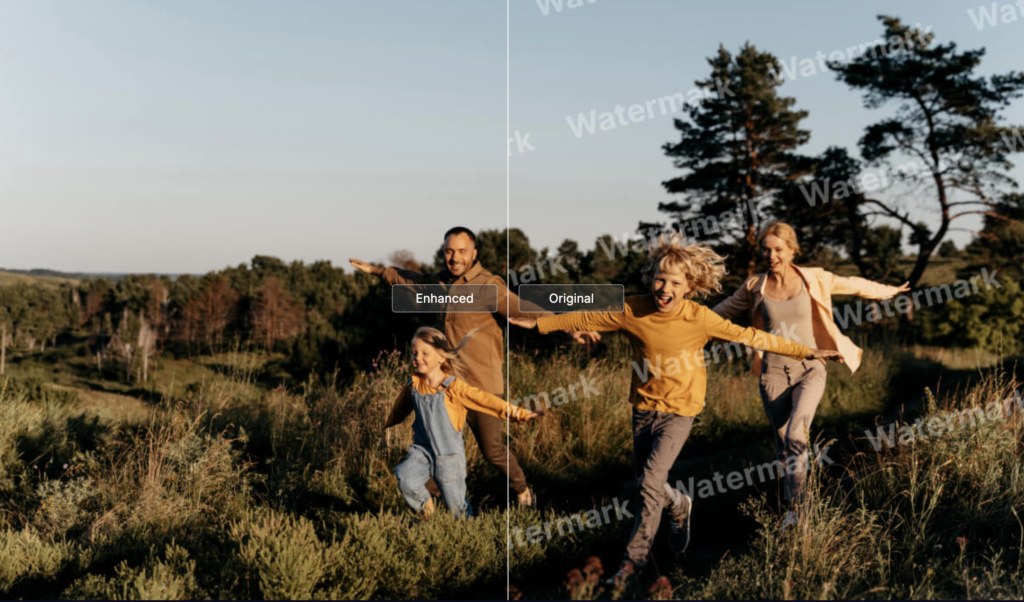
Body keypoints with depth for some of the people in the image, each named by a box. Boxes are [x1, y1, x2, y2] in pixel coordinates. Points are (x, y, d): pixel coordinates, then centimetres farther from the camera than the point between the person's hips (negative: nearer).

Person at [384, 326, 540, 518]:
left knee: (457, 506, 7)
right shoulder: (413, 385, -3)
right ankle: (425, 503, 7)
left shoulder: (453, 387, -16)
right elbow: (401, 405, 18)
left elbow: (485, 400, -18)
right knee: (406, 481, -24)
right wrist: (390, 423, 36)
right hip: (422, 450, 3)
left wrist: (518, 413, -24)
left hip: (449, 456, -3)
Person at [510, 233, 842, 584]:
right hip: (644, 407, 4)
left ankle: (635, 556, 6)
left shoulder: (699, 319, -18)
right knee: (644, 480, 15)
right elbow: (585, 320, -1)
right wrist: (538, 323, 4)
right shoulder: (632, 310, -12)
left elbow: (750, 337, -13)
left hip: (679, 410, -3)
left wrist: (805, 352, -12)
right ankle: (679, 507, 48)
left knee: (651, 480, -13)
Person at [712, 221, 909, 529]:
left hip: (809, 369, -2)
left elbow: (855, 285, 15)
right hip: (774, 373, 2)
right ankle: (793, 507, 27)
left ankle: (795, 505, -11)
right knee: (783, 445, 9)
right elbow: (720, 313, 15)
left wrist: (890, 291, 27)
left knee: (795, 435, -23)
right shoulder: (755, 287, 1)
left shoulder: (813, 280, -2)